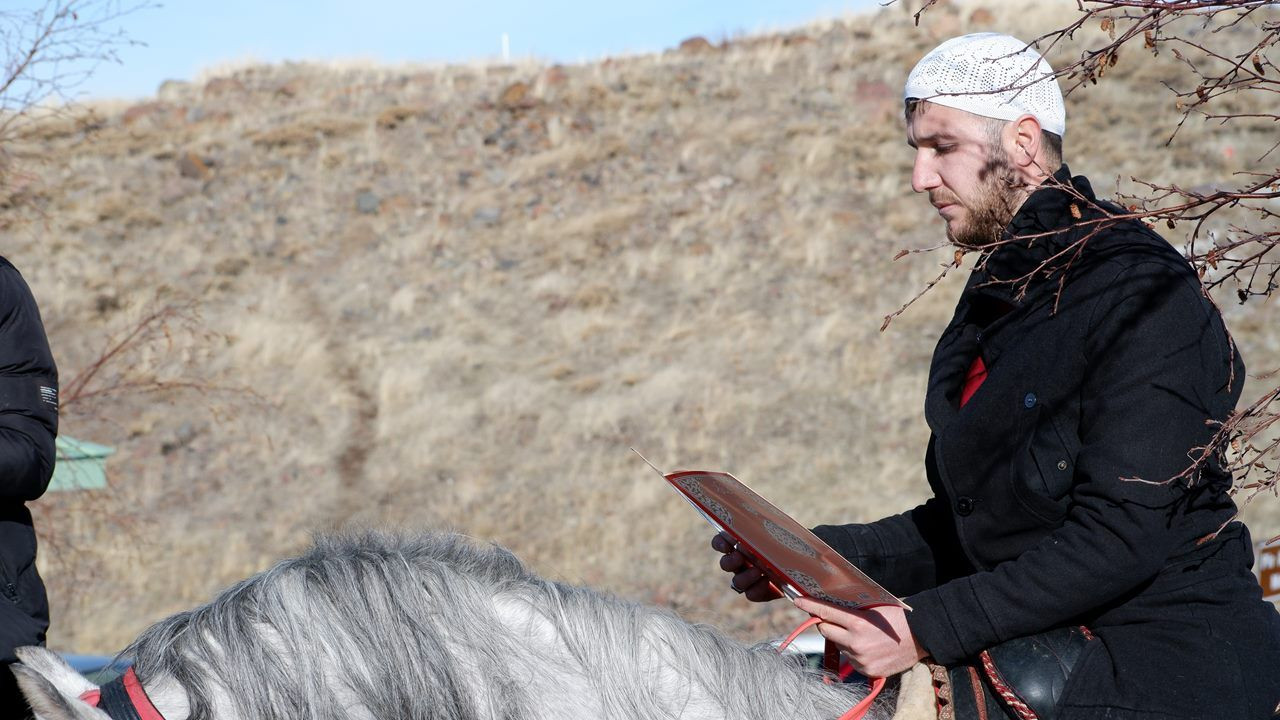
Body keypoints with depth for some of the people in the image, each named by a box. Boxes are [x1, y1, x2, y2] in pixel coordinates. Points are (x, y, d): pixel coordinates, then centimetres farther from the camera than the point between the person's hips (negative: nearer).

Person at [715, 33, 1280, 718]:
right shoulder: (1000, 300, 15)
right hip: (1041, 649, 7)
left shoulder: (1142, 298, -14)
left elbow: (1120, 539, -21)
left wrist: (931, 628, -25)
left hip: (1167, 659, -7)